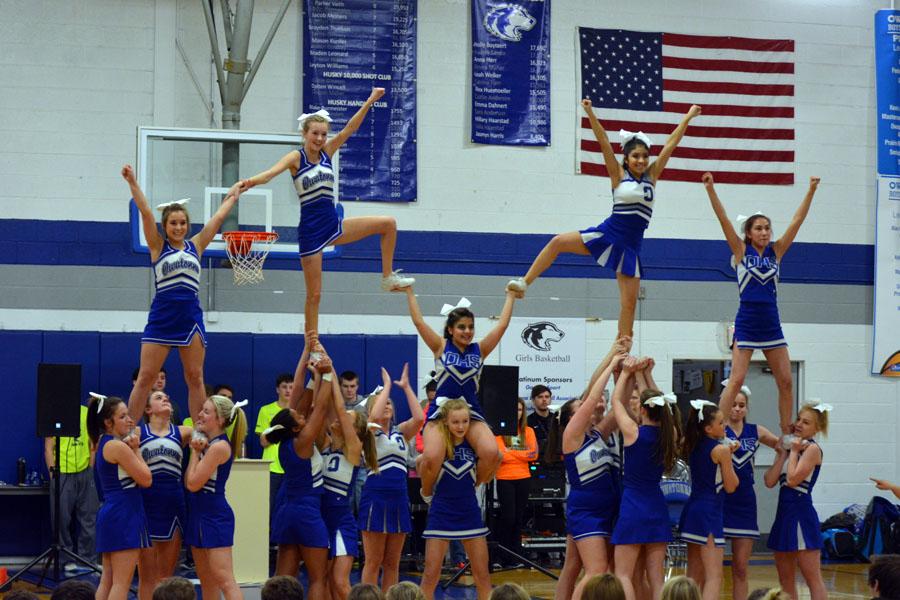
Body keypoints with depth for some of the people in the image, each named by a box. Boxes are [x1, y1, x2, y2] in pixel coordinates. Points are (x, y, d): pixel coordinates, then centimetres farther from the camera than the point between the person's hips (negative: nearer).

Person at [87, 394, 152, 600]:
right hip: (124, 515, -10)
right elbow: (146, 479, -13)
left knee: (107, 580, 12)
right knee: (121, 583, -8)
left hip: (110, 512, 10)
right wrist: (136, 449, -4)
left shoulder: (102, 443, 12)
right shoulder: (118, 446, -16)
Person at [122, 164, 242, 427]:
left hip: (190, 318, 3)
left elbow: (218, 217, 17)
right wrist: (132, 182, -16)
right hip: (161, 317, -2)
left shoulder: (195, 245, 10)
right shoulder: (158, 246, 2)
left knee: (195, 378, 6)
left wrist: (233, 197, 26)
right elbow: (145, 212, -7)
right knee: (145, 377, -2)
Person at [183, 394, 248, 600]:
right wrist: (196, 449, 1)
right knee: (207, 581, 14)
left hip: (215, 516, -10)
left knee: (224, 580, -13)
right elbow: (188, 481, 6)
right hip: (199, 514, 10)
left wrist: (195, 452, -7)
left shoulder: (219, 446, -16)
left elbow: (193, 484, -18)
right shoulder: (206, 442, 10)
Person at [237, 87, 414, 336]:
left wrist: (369, 102, -14)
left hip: (334, 225, 5)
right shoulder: (296, 157, -10)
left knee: (388, 224, -3)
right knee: (314, 294, -1)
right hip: (311, 230, -5)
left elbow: (349, 129, -4)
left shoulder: (327, 152, 5)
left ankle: (388, 278, 8)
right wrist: (250, 182, -48)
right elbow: (272, 171, -27)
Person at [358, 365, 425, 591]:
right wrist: (387, 385, -13)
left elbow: (419, 418, -9)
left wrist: (406, 387, -8)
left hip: (399, 498, 5)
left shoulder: (401, 431, 10)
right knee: (373, 562, 0)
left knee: (392, 562, 10)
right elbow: (375, 417, -23)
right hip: (375, 497, -5)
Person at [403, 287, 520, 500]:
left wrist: (510, 297, 11)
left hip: (471, 411, 3)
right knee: (431, 459, -27)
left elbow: (502, 324, 6)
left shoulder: (479, 350, 7)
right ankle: (426, 493, 8)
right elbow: (418, 321, -5)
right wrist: (410, 292, -4)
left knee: (492, 454, -24)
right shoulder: (441, 347, 1)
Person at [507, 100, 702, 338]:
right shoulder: (618, 175, 0)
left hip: (631, 245, 1)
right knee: (558, 242, -18)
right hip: (606, 234, -1)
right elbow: (604, 142, -9)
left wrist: (688, 117, 6)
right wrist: (590, 113, -18)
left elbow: (671, 145, 5)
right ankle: (524, 282, -9)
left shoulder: (652, 175, 6)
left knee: (629, 301, -1)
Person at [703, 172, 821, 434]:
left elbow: (797, 221, 5)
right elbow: (723, 219, -9)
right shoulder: (741, 250, 1)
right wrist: (710, 190, -19)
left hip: (771, 323, 4)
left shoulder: (776, 251, 9)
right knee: (736, 380, -10)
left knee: (786, 382, 4)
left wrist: (811, 192, -3)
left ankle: (786, 433, 15)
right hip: (746, 323, -4)